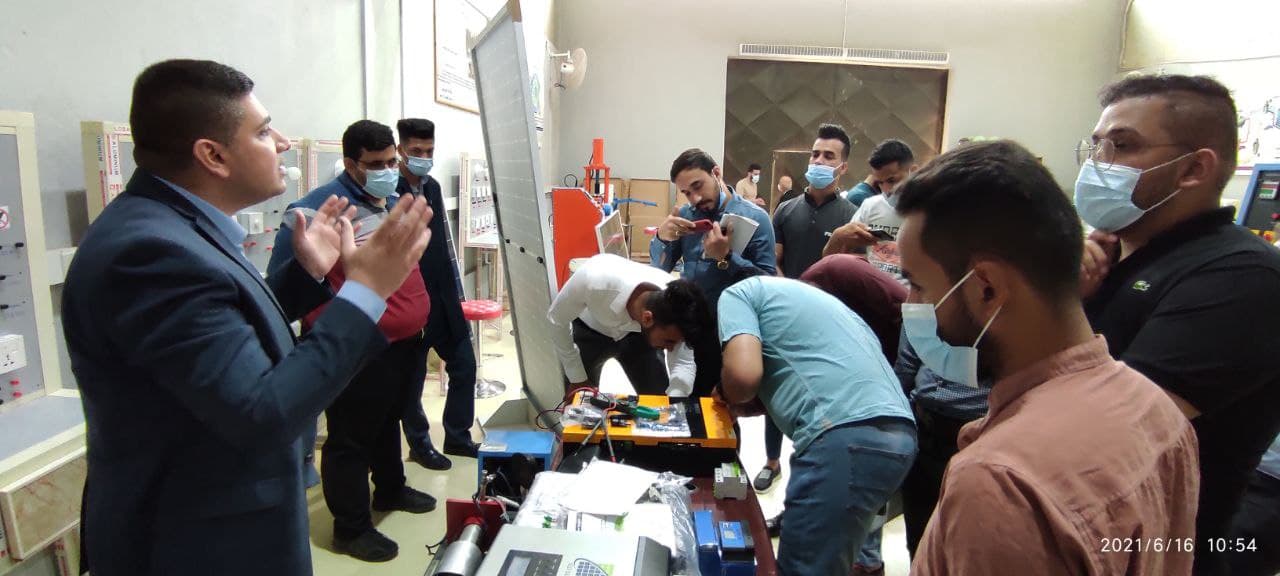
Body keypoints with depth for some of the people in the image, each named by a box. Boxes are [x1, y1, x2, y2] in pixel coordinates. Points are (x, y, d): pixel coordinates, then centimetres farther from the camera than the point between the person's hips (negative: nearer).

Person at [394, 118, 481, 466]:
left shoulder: (433, 187, 10)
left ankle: (458, 436, 27)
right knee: (412, 376, 8)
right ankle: (419, 444, 26)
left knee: (464, 365, 11)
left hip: (443, 297, 7)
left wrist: (458, 290, 17)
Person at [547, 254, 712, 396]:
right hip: (588, 331, -2)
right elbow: (557, 320, -23)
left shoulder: (675, 304, -34)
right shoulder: (593, 279, -43)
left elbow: (684, 363, -21)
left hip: (636, 334, 2)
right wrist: (578, 378, -16)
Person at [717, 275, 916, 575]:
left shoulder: (739, 292, 10)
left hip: (846, 439, -9)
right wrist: (753, 403, 28)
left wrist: (729, 398, 15)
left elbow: (743, 374, -7)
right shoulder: (799, 294, 33)